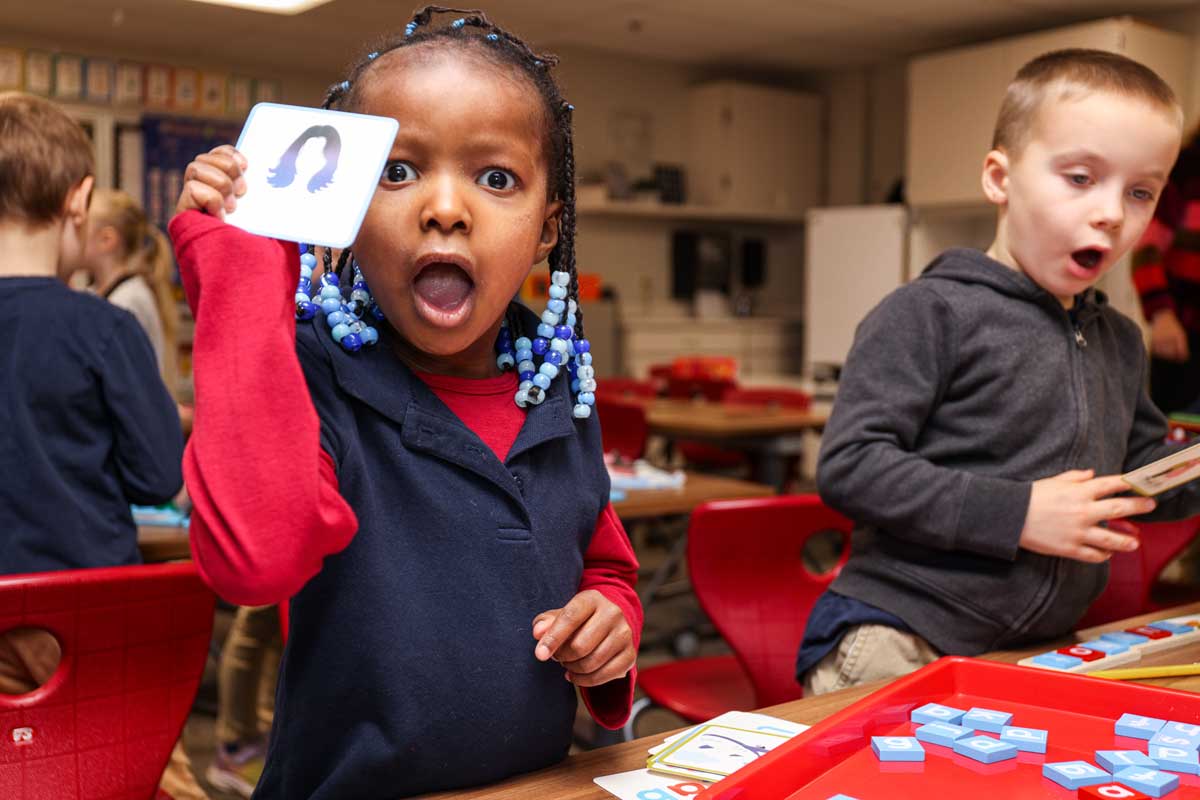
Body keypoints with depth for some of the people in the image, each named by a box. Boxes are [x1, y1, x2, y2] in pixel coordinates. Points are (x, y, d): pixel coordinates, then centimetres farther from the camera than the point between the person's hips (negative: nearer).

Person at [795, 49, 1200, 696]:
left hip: (1041, 649, 7)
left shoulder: (1120, 342, 14)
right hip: (897, 639, -7)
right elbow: (848, 464, -19)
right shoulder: (931, 313, -12)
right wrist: (1017, 515, -21)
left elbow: (1141, 467, 26)